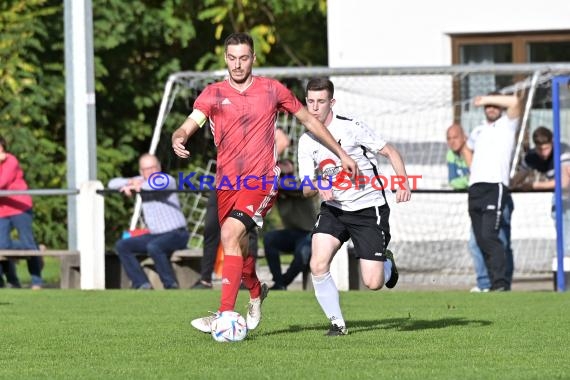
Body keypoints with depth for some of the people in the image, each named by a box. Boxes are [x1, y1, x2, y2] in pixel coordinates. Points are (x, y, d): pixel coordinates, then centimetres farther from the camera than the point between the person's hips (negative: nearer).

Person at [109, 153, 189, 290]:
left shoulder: (168, 180, -9)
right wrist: (129, 183, -11)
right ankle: (142, 284, -8)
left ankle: (171, 285, -25)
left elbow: (158, 184, -35)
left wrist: (137, 185, -19)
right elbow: (112, 184, 10)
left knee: (153, 247, -36)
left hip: (176, 234, -8)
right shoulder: (141, 181, 10)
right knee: (122, 246, -1)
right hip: (154, 235, 8)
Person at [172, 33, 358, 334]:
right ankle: (256, 292, 45)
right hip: (227, 182, 3)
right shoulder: (213, 94, 4)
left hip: (262, 181, -3)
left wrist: (341, 154, 17)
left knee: (230, 235, -23)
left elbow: (308, 120, 15)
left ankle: (225, 314, -25)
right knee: (238, 249, 12)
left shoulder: (272, 90, 4)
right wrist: (178, 139, -33)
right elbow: (190, 123, -9)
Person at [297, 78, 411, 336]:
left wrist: (403, 182, -21)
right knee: (318, 266, -20)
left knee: (373, 283, -8)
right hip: (333, 209, 4)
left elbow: (390, 152, -5)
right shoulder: (306, 141, 2)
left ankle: (387, 263, 30)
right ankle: (337, 323, -2)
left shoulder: (351, 128, -12)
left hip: (368, 209, -4)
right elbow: (306, 189, 3)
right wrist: (318, 187, -21)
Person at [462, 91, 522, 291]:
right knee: (481, 239, 3)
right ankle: (495, 282, 8)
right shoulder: (478, 131, 24)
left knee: (489, 236, -20)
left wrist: (487, 98, -2)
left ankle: (501, 281, -22)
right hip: (475, 188, 7)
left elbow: (515, 102, -12)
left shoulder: (507, 125, 6)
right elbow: (467, 149, 43)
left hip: (495, 186, -7)